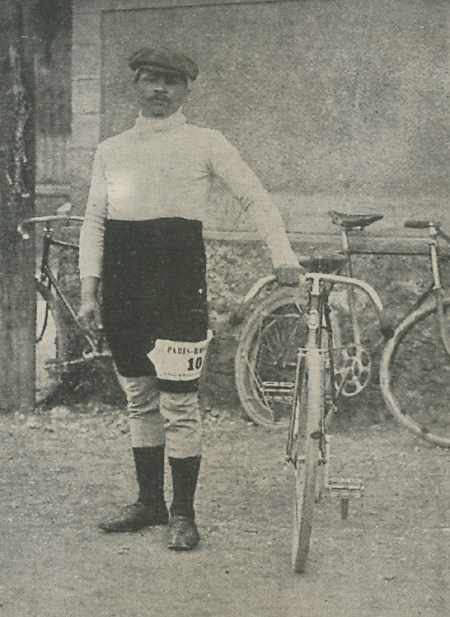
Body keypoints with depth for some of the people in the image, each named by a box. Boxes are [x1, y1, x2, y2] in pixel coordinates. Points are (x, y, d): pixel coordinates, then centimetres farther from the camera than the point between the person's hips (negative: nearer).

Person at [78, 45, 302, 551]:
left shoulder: (205, 143, 6)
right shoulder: (110, 150, 16)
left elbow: (254, 198, 6)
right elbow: (93, 222, 14)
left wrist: (283, 257, -3)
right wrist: (89, 291, 5)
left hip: (178, 281, -4)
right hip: (122, 283, 4)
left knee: (178, 404, -6)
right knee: (139, 400, 11)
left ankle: (183, 513, 2)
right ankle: (149, 501, 21)